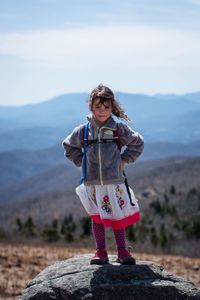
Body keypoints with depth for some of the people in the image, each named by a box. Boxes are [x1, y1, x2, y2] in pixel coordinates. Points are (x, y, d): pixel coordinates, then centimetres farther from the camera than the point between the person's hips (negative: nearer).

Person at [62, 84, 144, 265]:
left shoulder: (119, 128, -3)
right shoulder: (83, 131, 1)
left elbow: (137, 143, 8)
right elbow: (69, 146, 17)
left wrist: (124, 160, 1)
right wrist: (81, 161, 7)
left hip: (115, 181, -1)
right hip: (92, 182, 1)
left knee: (118, 216, 4)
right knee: (97, 217, 7)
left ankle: (122, 251, 12)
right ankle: (100, 252, 15)